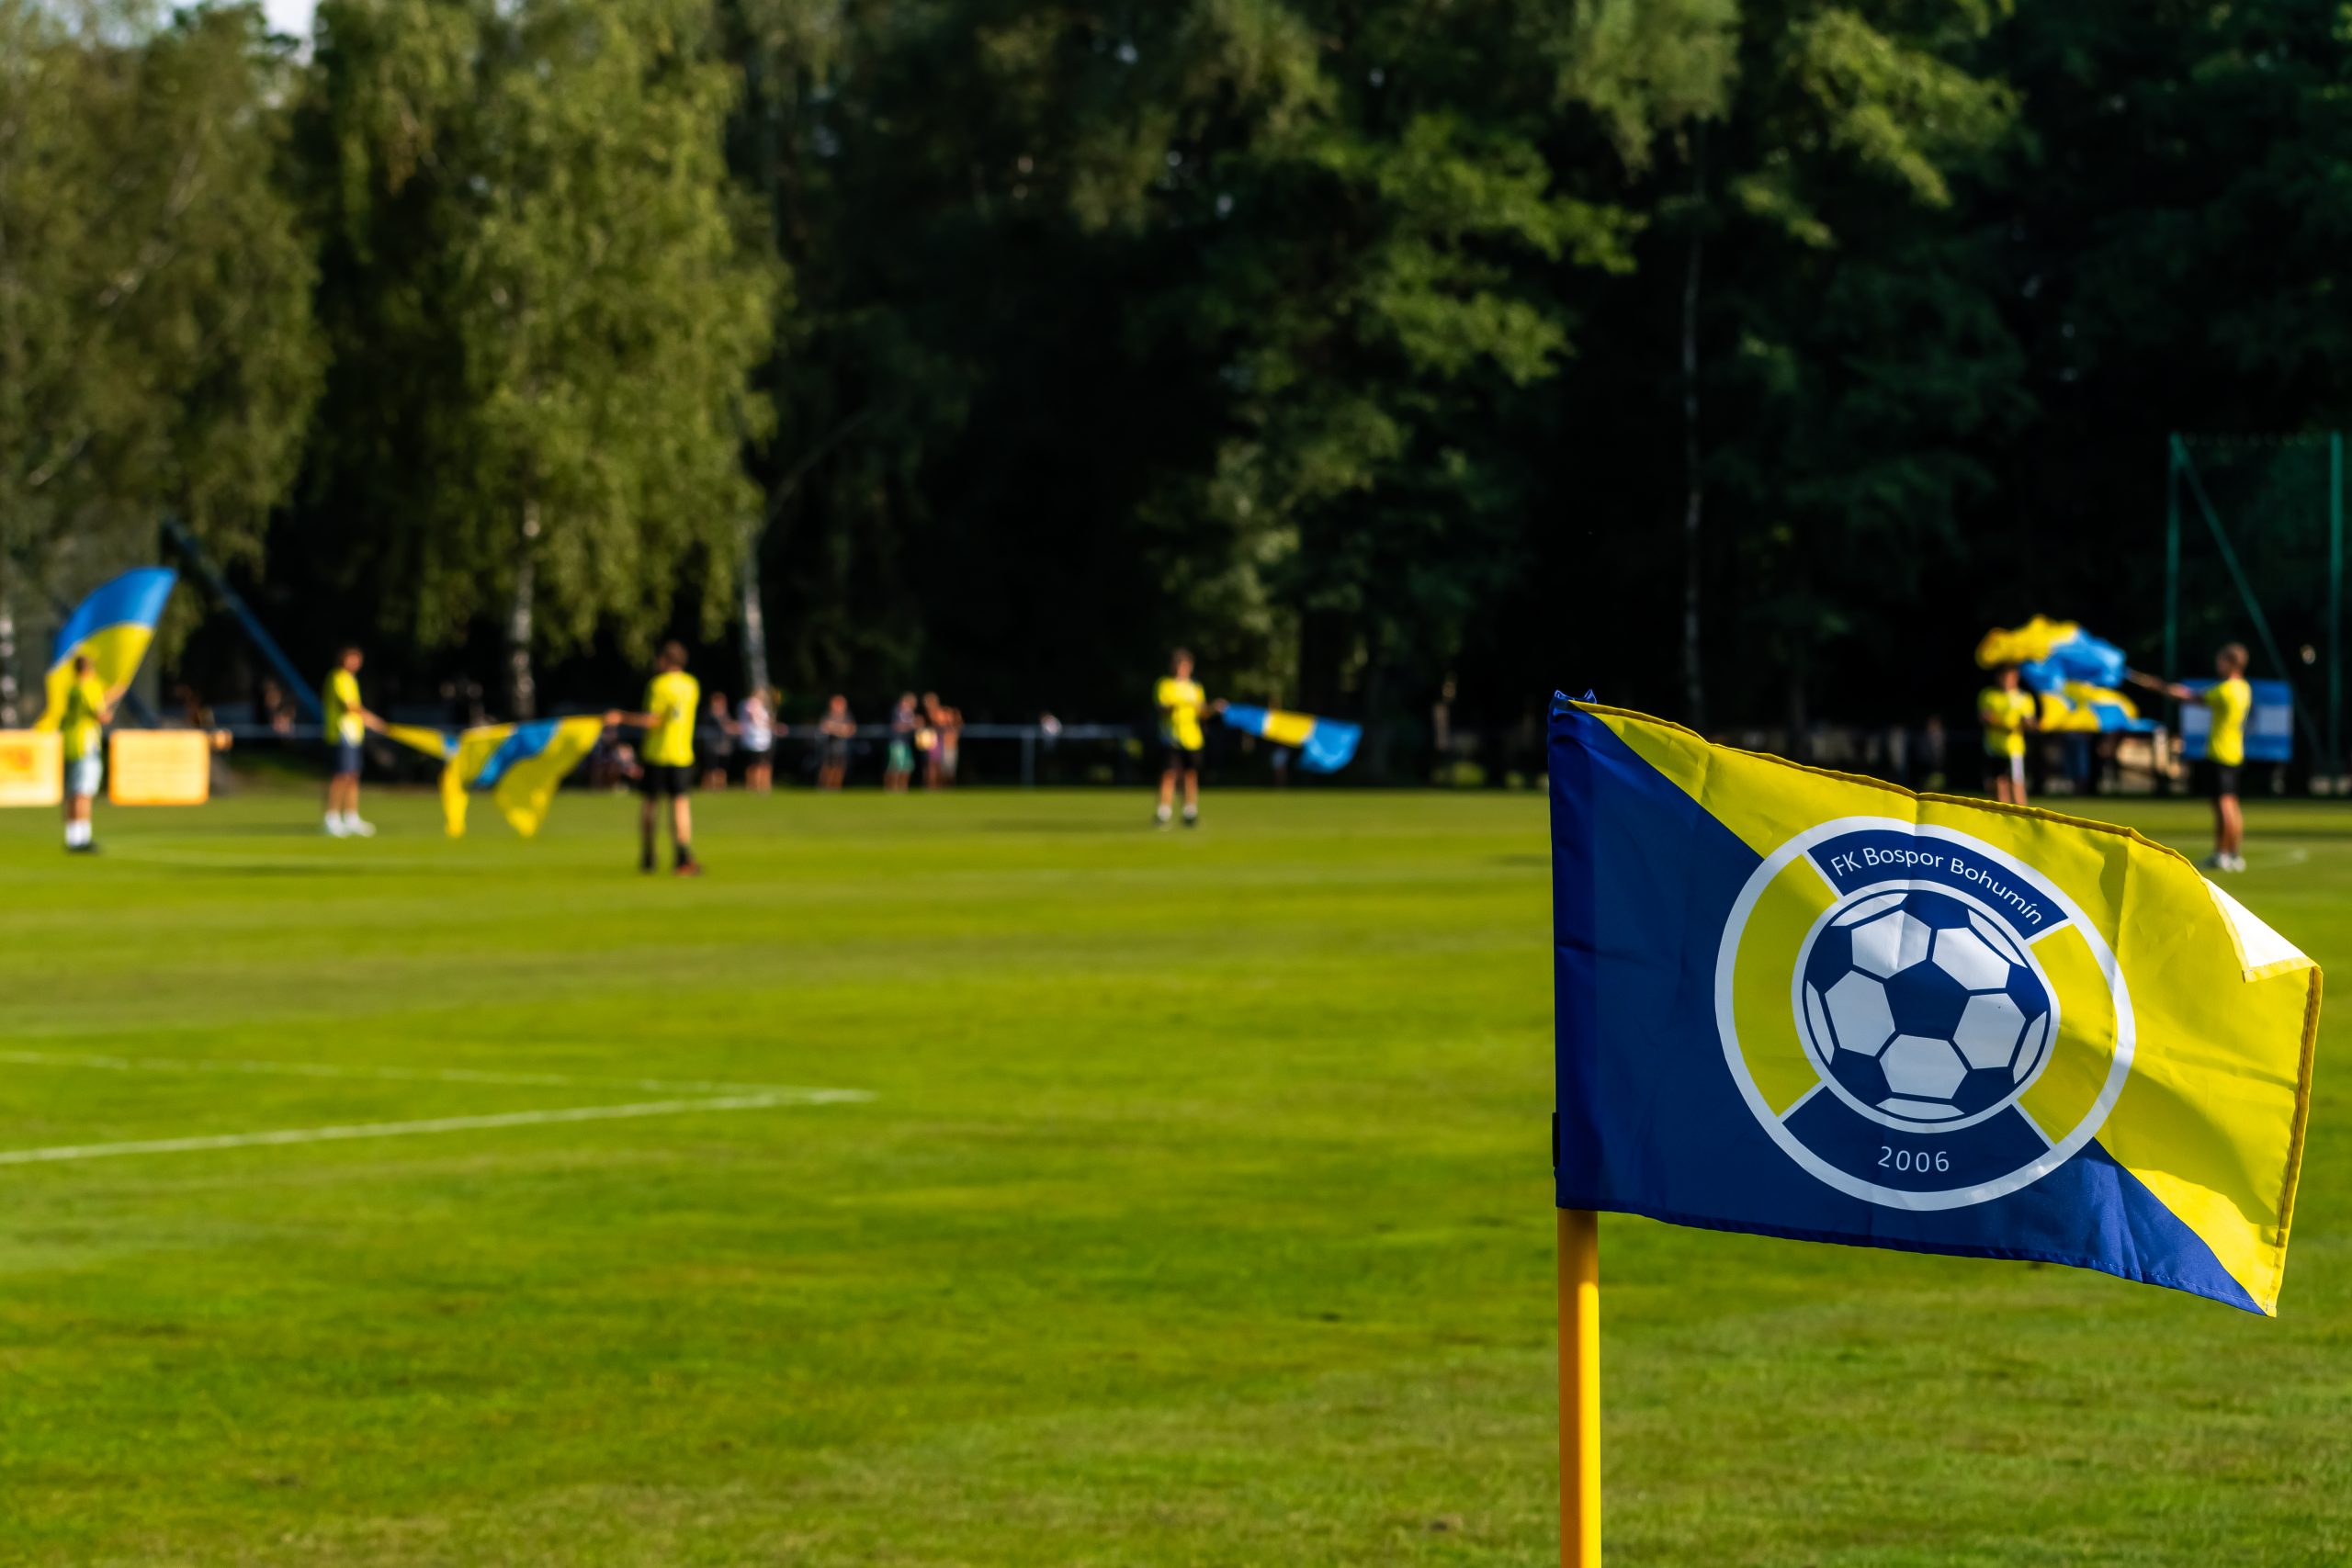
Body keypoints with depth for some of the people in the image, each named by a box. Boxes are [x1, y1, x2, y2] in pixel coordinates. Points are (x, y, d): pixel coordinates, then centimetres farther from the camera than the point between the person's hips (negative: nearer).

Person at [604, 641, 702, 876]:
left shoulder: (659, 684, -9)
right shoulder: (692, 685, 7)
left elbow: (652, 720, -15)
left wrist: (622, 718, -9)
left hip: (656, 752, -3)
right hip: (682, 754, 3)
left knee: (650, 803, 9)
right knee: (681, 804, -2)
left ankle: (647, 859, 14)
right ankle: (683, 856, -15)